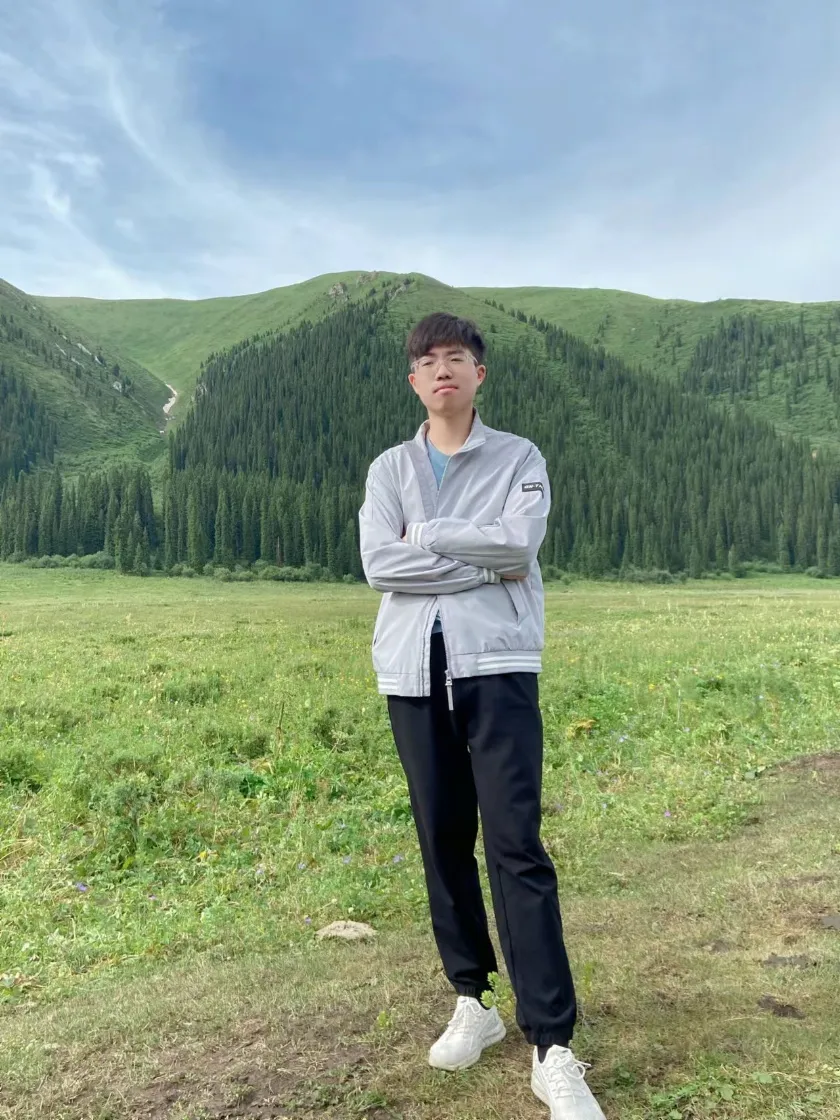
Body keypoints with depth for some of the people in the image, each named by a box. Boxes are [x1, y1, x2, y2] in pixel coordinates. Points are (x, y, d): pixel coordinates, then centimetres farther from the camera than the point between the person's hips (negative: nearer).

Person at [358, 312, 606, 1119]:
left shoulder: (518, 458, 7)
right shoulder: (389, 469, 12)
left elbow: (519, 543, -11)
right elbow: (377, 564, -4)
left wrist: (424, 537, -4)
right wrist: (483, 563, -8)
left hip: (497, 665, -3)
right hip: (414, 670, 3)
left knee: (516, 847, -7)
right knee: (443, 840, 10)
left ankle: (552, 1049, -1)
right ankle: (472, 1002, 27)